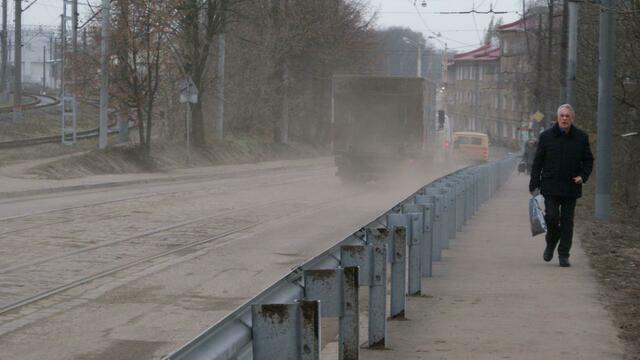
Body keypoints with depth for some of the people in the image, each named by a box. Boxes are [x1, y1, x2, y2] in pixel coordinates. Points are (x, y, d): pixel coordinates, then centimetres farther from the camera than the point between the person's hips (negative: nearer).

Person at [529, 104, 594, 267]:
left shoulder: (581, 137, 5)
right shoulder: (546, 136, 2)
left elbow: (588, 160, 12)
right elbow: (537, 162, 5)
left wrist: (583, 176, -7)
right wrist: (534, 185, 0)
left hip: (571, 187, 1)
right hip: (551, 186, -1)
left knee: (567, 221, 2)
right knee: (552, 216, -10)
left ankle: (564, 255, 8)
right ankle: (551, 244, 18)